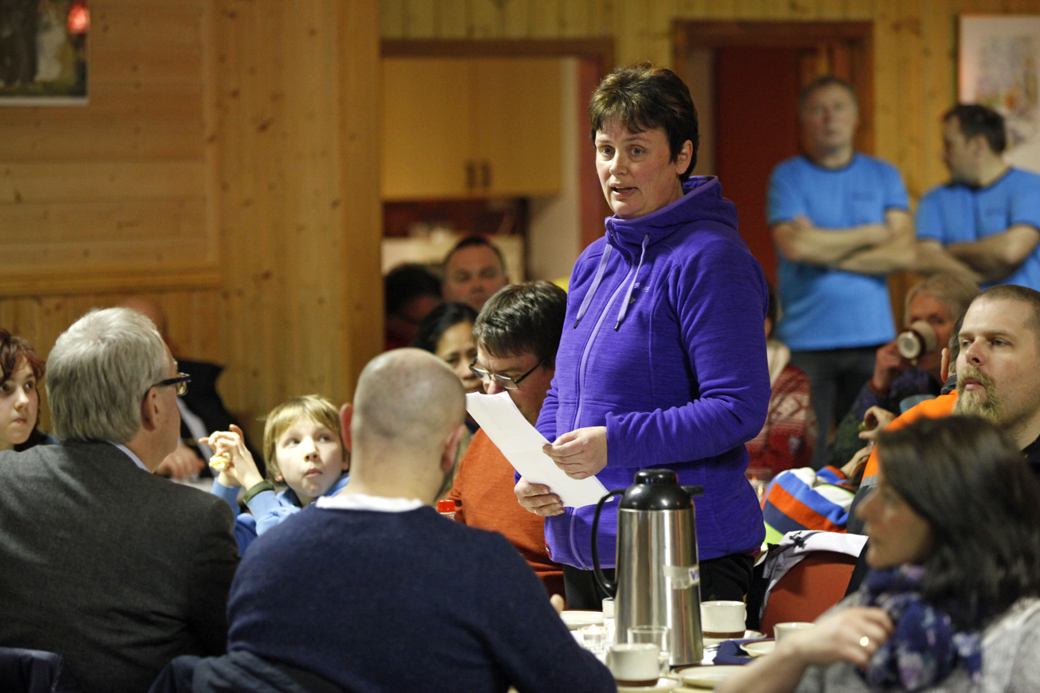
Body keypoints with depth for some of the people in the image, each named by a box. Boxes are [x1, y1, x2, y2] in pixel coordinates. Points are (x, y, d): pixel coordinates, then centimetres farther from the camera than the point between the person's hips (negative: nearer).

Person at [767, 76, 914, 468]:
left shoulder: (883, 176, 12)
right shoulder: (787, 177, 5)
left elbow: (904, 253, -1)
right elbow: (795, 245, -12)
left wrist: (827, 253, -6)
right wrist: (868, 234, -2)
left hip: (872, 336, 2)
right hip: (806, 340, -2)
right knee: (808, 457, -6)